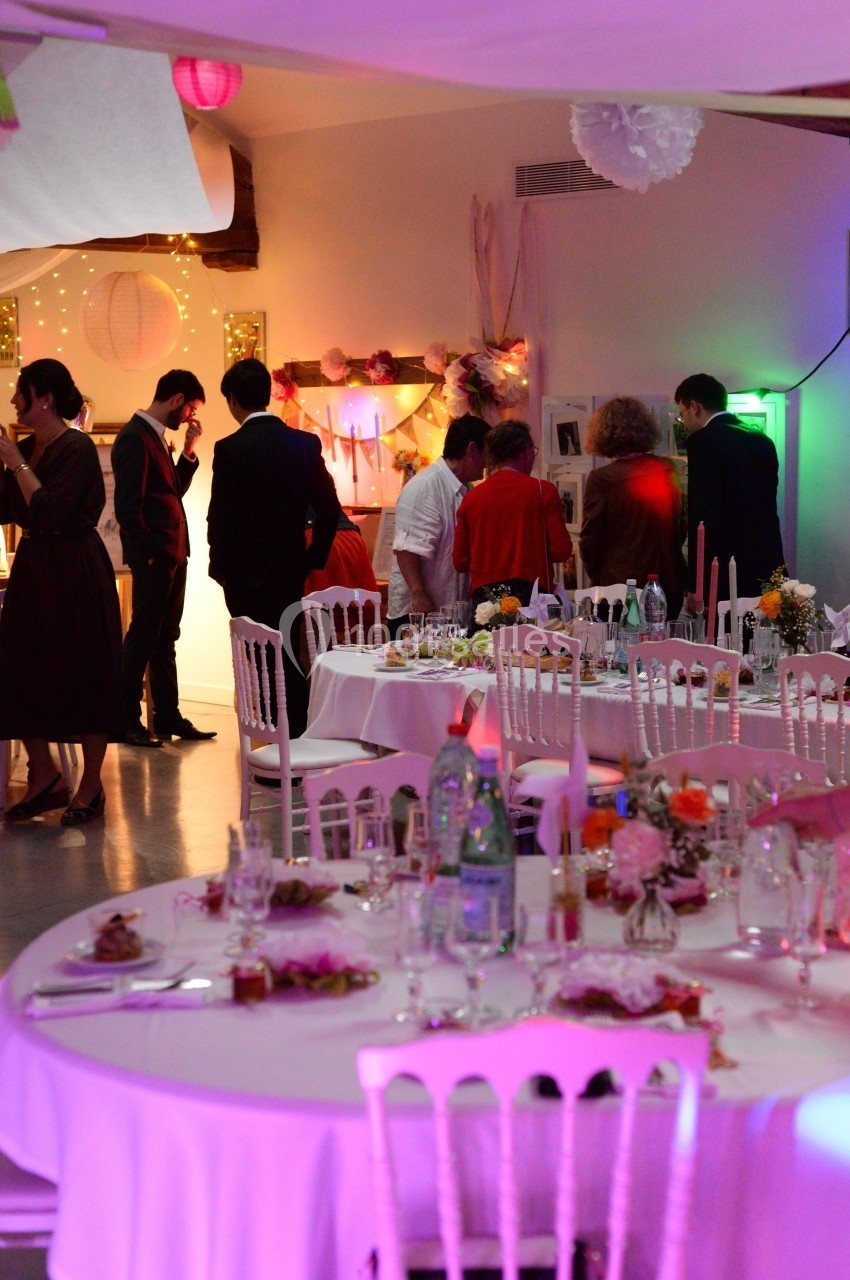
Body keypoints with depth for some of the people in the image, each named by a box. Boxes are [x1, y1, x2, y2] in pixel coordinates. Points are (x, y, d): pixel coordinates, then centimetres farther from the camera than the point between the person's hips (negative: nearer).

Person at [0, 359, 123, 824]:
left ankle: (90, 786, 13)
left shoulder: (77, 449, -14)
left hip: (76, 573, -8)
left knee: (84, 675, 2)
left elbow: (49, 512, -23)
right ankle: (43, 775, 20)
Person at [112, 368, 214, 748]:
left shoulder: (157, 438, 16)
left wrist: (189, 451, 9)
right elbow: (128, 506, -18)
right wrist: (148, 555, -18)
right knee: (143, 638, -3)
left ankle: (168, 717, 19)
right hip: (153, 558, -9)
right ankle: (128, 720, 5)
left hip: (172, 555, 9)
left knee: (165, 639, 13)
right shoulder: (135, 438, -14)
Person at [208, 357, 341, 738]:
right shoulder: (305, 443, 1)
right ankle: (299, 738, 19)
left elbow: (220, 517, -12)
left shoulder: (230, 449, -12)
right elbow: (329, 508, 1)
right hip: (291, 572, 4)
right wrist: (314, 559, 11)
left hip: (246, 577, -4)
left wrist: (220, 569, 1)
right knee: (289, 659, 15)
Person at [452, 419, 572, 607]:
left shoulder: (471, 498, 3)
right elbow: (561, 551, -5)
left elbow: (460, 562, 7)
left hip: (483, 595, 3)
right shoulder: (543, 491, -4)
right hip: (530, 592, -3)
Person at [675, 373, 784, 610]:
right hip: (769, 573, 8)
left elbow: (703, 517, -16)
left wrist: (695, 585, -14)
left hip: (729, 575, -7)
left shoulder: (703, 441, -9)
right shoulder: (763, 441, 13)